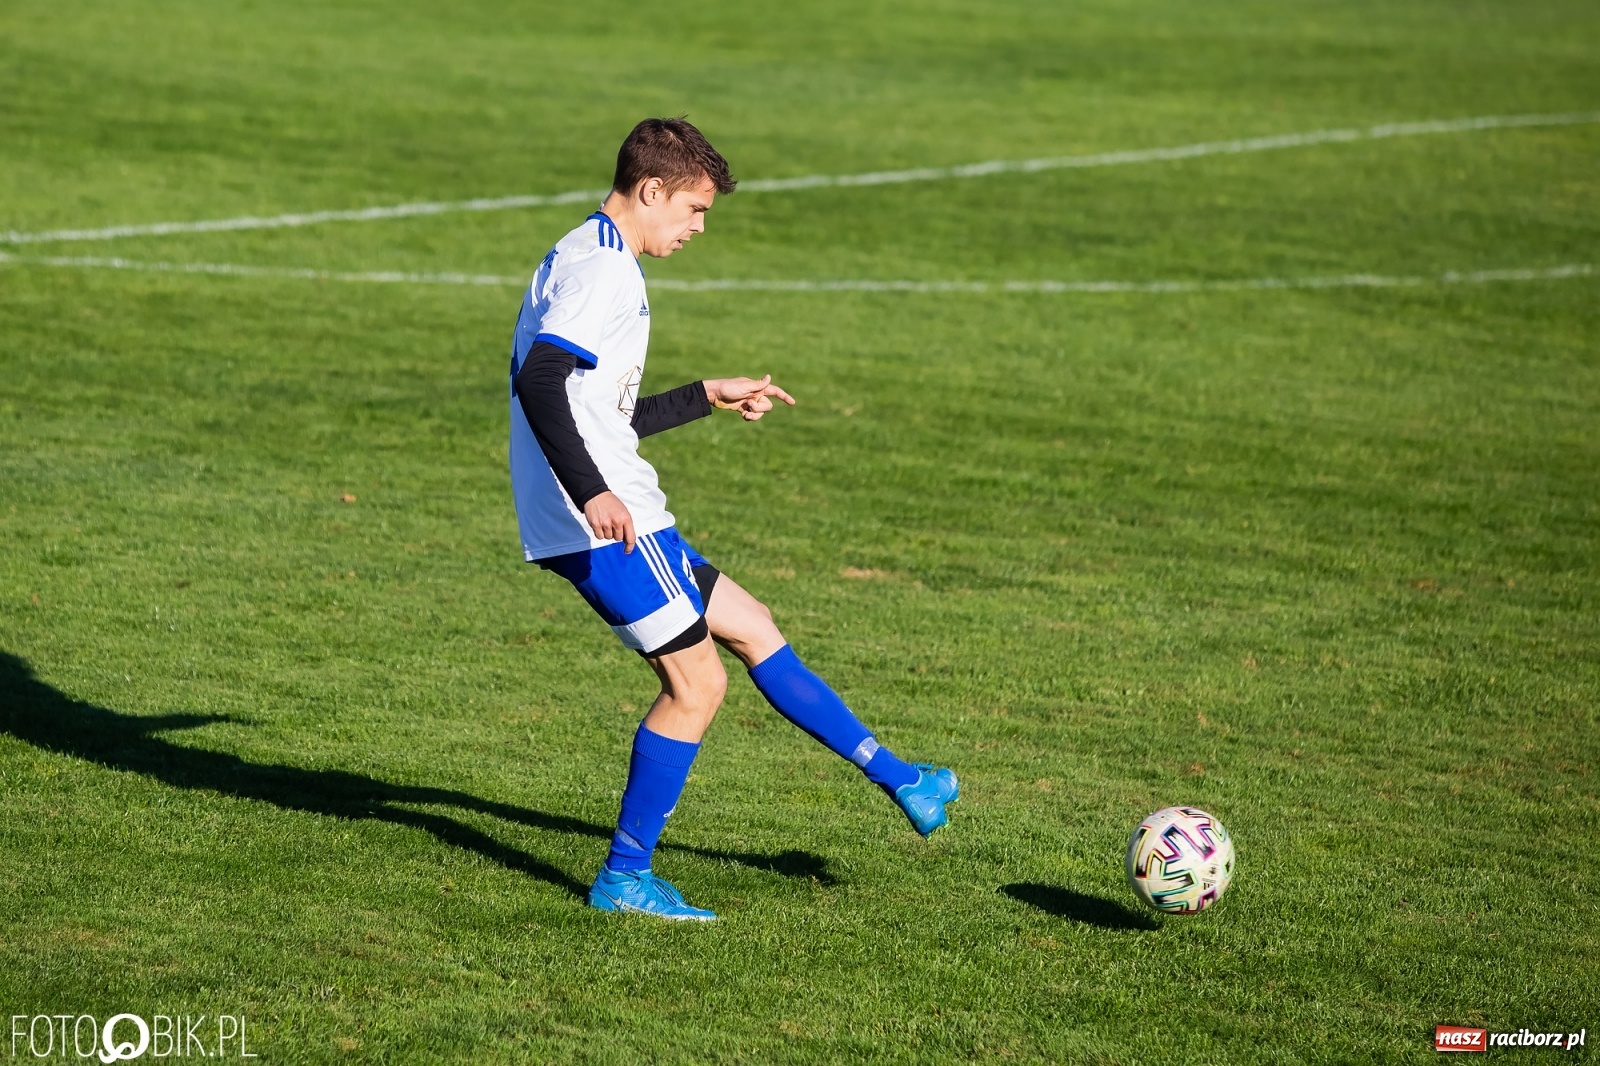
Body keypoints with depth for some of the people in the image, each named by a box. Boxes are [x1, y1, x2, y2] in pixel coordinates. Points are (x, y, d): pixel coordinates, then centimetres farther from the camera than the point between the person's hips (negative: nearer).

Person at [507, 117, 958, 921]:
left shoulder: (585, 261, 21)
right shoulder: (602, 269, -13)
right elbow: (538, 382, -28)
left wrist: (710, 397, 37)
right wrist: (593, 493, -37)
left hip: (613, 520, 11)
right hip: (607, 524, -11)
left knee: (750, 627, 16)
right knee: (697, 682, -4)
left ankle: (898, 781, 23)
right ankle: (623, 879, 2)